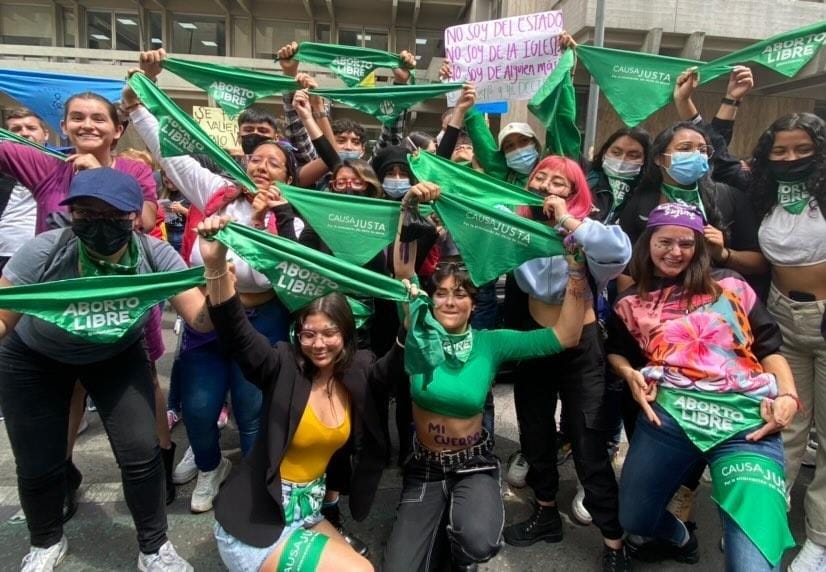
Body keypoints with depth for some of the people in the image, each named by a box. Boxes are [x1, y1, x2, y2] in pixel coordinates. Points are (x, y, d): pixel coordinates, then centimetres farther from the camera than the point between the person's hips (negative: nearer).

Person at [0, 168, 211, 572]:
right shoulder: (44, 252, -29)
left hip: (117, 356, 0)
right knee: (37, 465, 4)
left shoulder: (155, 256, -28)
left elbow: (201, 319, -34)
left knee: (141, 451, -9)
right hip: (34, 360, 0)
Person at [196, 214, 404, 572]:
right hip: (257, 521, -6)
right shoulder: (284, 368, -16)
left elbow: (395, 365, -18)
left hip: (309, 511, 6)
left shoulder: (358, 373, -3)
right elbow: (236, 334, -30)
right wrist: (216, 264, -45)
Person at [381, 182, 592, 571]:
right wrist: (409, 209, -30)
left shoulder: (490, 343, -10)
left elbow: (566, 335, -16)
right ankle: (440, 522, 22)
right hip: (425, 465, 1)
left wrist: (574, 258, -24)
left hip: (474, 463, 0)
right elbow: (403, 271, -19)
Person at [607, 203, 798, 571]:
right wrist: (630, 373, 3)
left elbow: (769, 346, 14)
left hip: (749, 420, -1)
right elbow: (615, 351, 25)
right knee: (633, 520, 18)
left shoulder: (729, 285, 14)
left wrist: (788, 395, -3)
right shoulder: (631, 304, 16)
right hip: (669, 416, 2)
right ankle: (679, 537, 50)